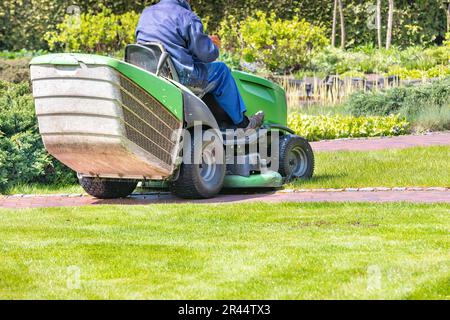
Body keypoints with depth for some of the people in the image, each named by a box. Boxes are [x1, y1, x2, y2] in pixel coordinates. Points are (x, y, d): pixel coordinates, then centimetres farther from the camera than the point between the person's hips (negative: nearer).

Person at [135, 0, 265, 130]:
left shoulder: (146, 13, 10)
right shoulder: (187, 17, -13)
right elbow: (208, 54, -12)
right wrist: (214, 46, 14)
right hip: (181, 78, -8)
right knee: (221, 70, 13)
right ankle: (242, 122, 20)